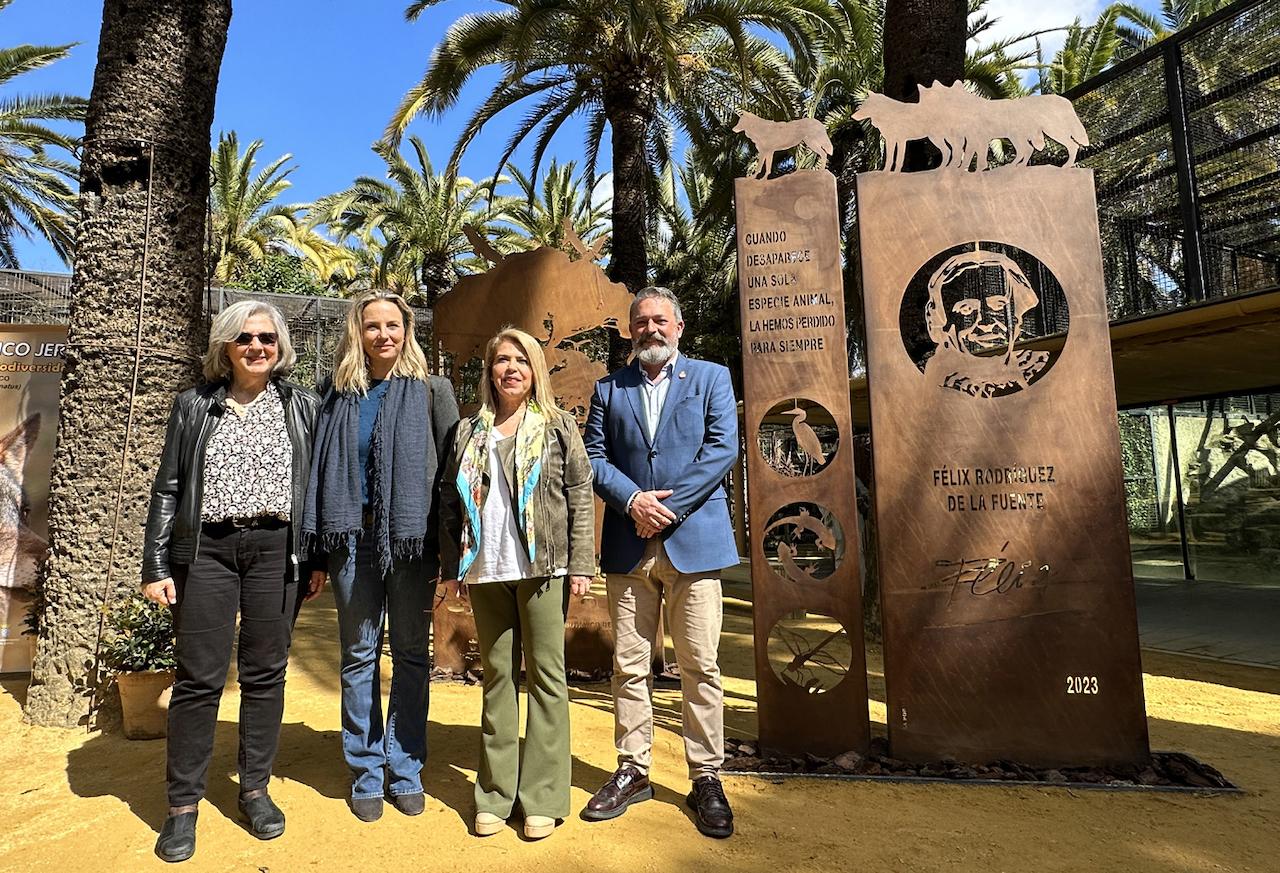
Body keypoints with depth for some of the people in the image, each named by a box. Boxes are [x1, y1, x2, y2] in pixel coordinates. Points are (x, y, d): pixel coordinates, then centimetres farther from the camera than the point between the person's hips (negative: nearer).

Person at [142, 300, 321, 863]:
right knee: (199, 676, 2)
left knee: (265, 673, 7)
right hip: (206, 548, 0)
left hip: (276, 549, 0)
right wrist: (155, 566, 2)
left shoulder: (302, 407, 7)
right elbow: (167, 488, 7)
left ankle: (255, 790, 24)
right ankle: (183, 804, 19)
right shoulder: (194, 406, 8)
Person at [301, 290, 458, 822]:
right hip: (353, 536, 2)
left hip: (411, 537, -2)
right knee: (359, 654, 10)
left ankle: (404, 770, 23)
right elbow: (321, 473, 9)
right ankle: (366, 773, 26)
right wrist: (318, 553, 6)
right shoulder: (338, 394, 8)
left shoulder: (431, 389, 1)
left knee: (410, 654, 8)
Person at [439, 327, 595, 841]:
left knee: (545, 675, 3)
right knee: (496, 675, 10)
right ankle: (495, 793, 22)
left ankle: (542, 797, 14)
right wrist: (453, 566, 6)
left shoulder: (558, 425, 4)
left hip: (542, 566, -3)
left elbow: (581, 496, -1)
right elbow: (450, 503, 12)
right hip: (486, 570, 3)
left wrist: (580, 564, -7)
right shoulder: (470, 432, 12)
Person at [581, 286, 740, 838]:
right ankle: (633, 772, 24)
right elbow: (593, 457, 7)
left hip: (694, 539, -2)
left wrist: (667, 505, -11)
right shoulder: (609, 389, 14)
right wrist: (633, 499, -10)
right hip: (628, 545, 2)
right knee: (629, 666, 8)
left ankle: (706, 778, 18)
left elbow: (723, 448, -4)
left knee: (700, 666, 2)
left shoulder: (711, 378, 8)